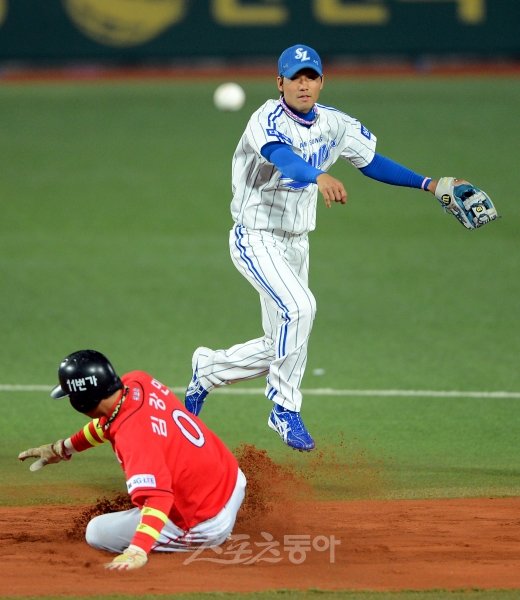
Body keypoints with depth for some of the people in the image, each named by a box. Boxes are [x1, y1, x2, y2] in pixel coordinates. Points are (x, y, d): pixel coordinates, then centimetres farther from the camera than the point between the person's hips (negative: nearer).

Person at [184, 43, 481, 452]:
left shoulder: (334, 124, 0)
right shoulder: (269, 120, -22)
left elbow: (371, 161, 12)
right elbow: (283, 157, -43)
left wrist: (427, 184, 2)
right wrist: (320, 177, -64)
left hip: (296, 245, 7)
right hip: (256, 240, -7)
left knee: (280, 348, 11)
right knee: (299, 306, -30)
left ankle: (209, 369, 37)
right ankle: (285, 408, -15)